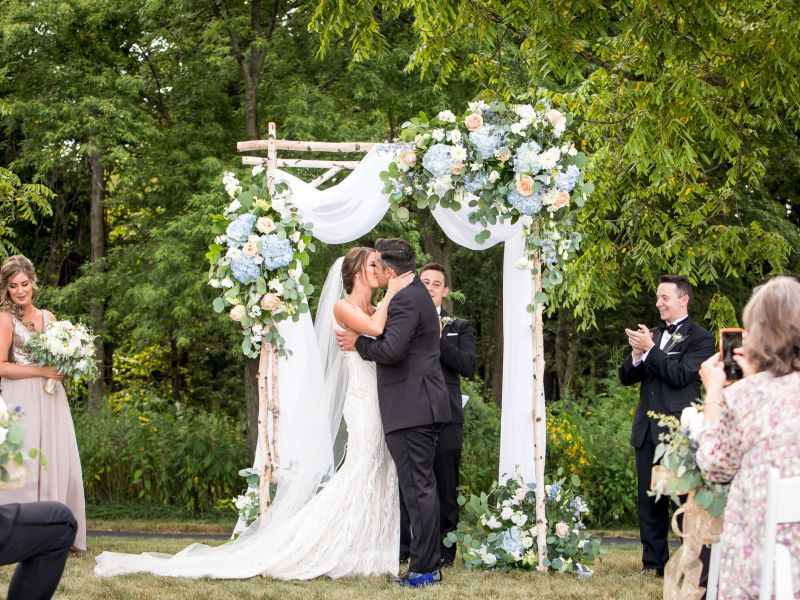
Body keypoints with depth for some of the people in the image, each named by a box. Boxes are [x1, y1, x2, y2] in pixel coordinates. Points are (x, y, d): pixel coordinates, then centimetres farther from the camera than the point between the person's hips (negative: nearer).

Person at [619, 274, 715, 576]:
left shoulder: (699, 338, -4)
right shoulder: (652, 334, 16)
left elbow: (680, 375, -16)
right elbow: (626, 377, 13)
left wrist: (650, 349, -15)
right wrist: (636, 355, -7)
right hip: (647, 430, 7)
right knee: (649, 500, 9)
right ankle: (653, 563, 16)